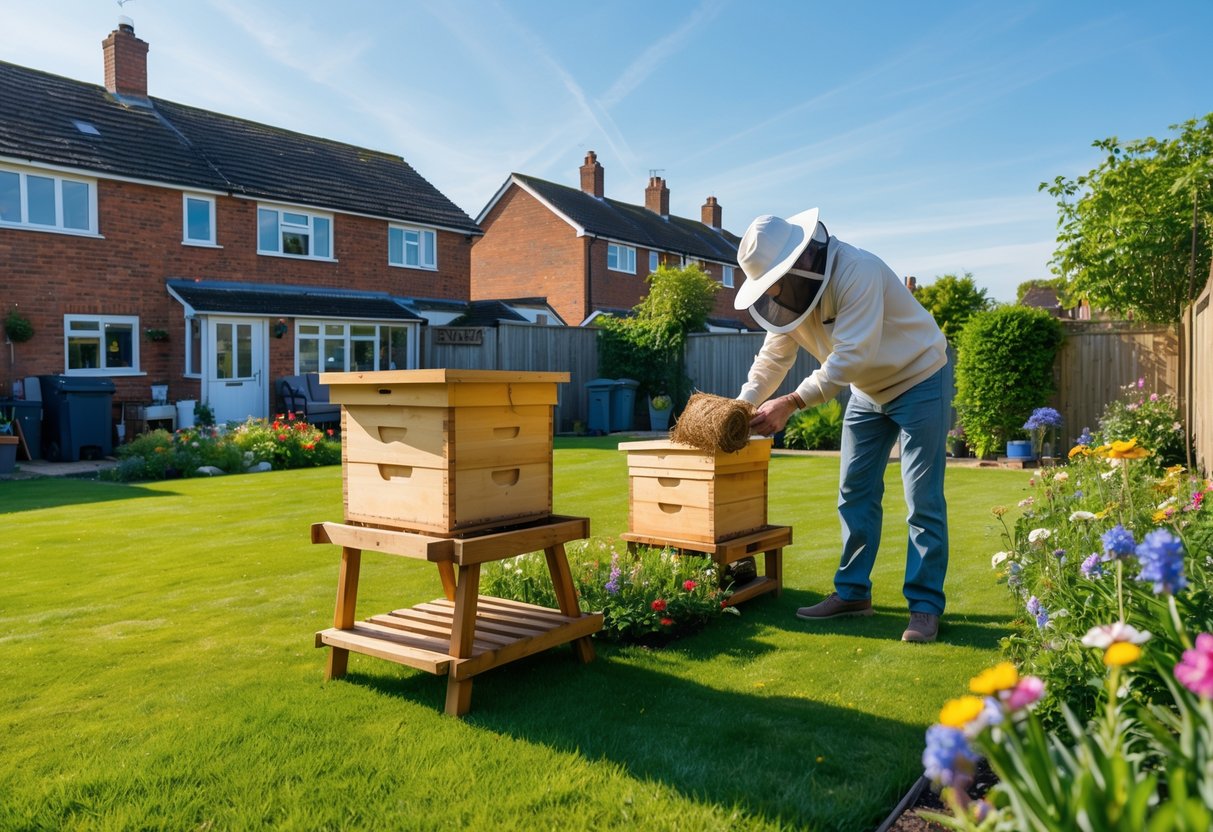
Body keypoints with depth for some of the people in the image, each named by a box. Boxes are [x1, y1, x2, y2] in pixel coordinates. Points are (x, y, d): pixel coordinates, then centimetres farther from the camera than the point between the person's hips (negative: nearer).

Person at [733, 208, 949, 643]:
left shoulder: (857, 272, -32)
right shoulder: (790, 290, -8)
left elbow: (851, 356, -37)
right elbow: (773, 357, -3)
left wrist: (791, 404, -39)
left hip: (918, 380, -7)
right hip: (868, 389, 8)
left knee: (923, 500, -5)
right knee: (855, 494, 8)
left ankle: (925, 605, 4)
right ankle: (853, 592, 18)